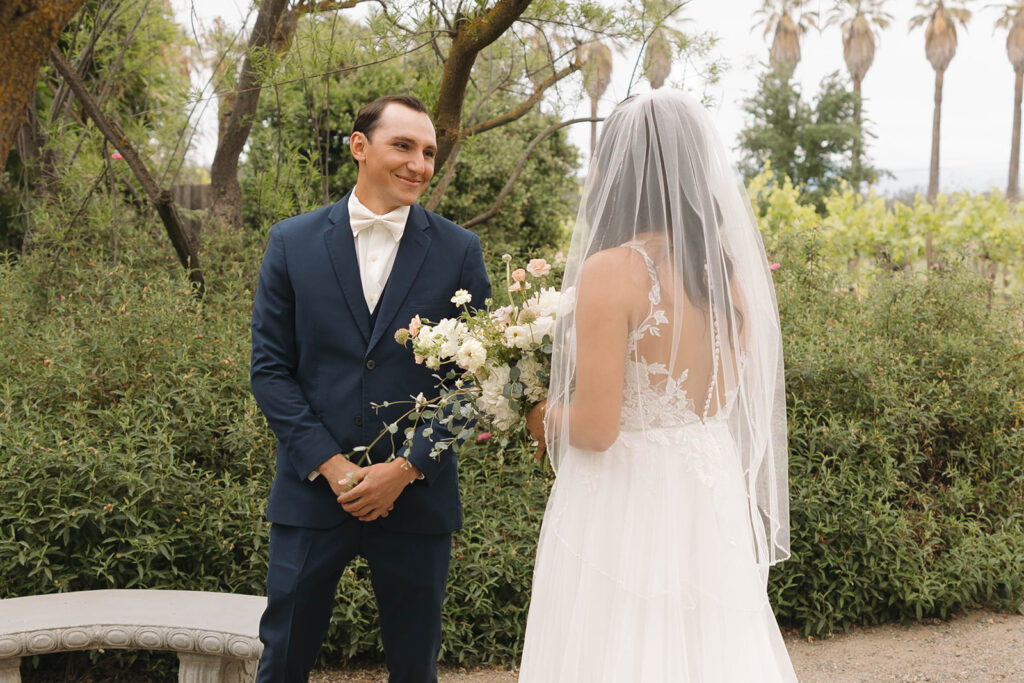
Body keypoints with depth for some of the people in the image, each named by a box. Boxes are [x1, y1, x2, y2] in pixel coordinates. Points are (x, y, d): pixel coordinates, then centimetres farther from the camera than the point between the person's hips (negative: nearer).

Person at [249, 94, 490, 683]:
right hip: (312, 495, 0)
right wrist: (332, 467, -10)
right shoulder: (293, 242, 2)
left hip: (417, 496, 0)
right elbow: (270, 369, 0)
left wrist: (406, 467, -10)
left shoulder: (459, 251, 1)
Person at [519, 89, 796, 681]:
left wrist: (546, 416, 2)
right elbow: (727, 397, 12)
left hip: (626, 502, -6)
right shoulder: (728, 269, 2)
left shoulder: (611, 270, -18)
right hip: (712, 498, 7)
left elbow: (595, 428, -19)